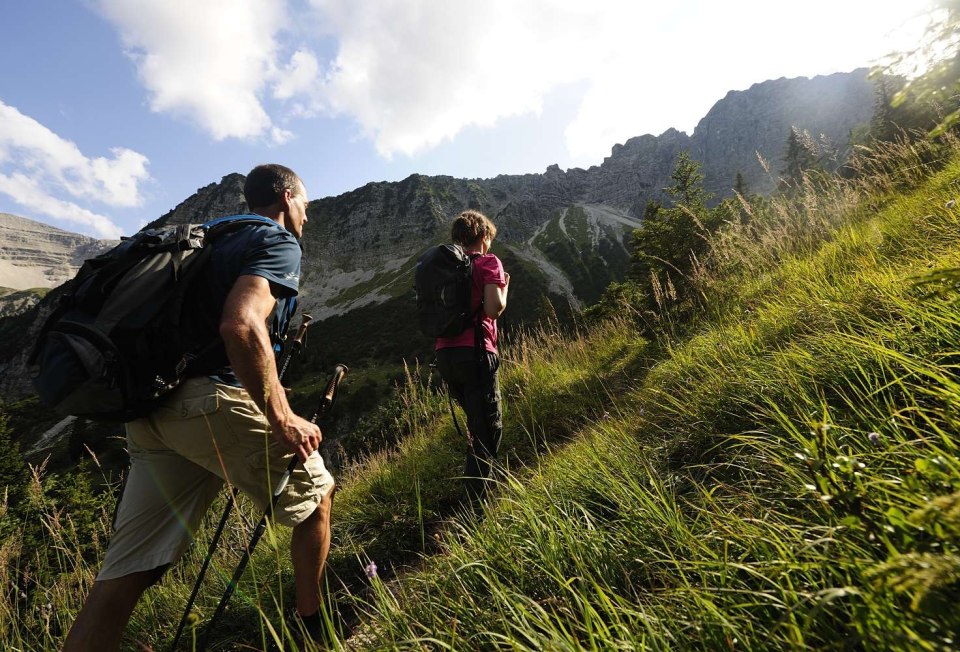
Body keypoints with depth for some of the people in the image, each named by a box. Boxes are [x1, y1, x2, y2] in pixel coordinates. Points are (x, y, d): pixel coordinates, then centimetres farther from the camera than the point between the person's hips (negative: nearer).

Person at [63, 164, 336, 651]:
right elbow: (240, 325, -22)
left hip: (151, 411, 9)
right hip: (213, 401, -8)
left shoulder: (219, 241, 25)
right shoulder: (278, 242, -3)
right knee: (315, 493, 13)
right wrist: (283, 421, -18)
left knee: (121, 579, 11)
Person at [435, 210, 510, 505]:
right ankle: (476, 500, 4)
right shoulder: (488, 262, -1)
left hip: (444, 353, 7)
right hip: (475, 351, -7)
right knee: (489, 428, 4)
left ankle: (474, 480, 41)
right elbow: (494, 308, -15)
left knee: (476, 420, 26)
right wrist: (505, 286, 4)